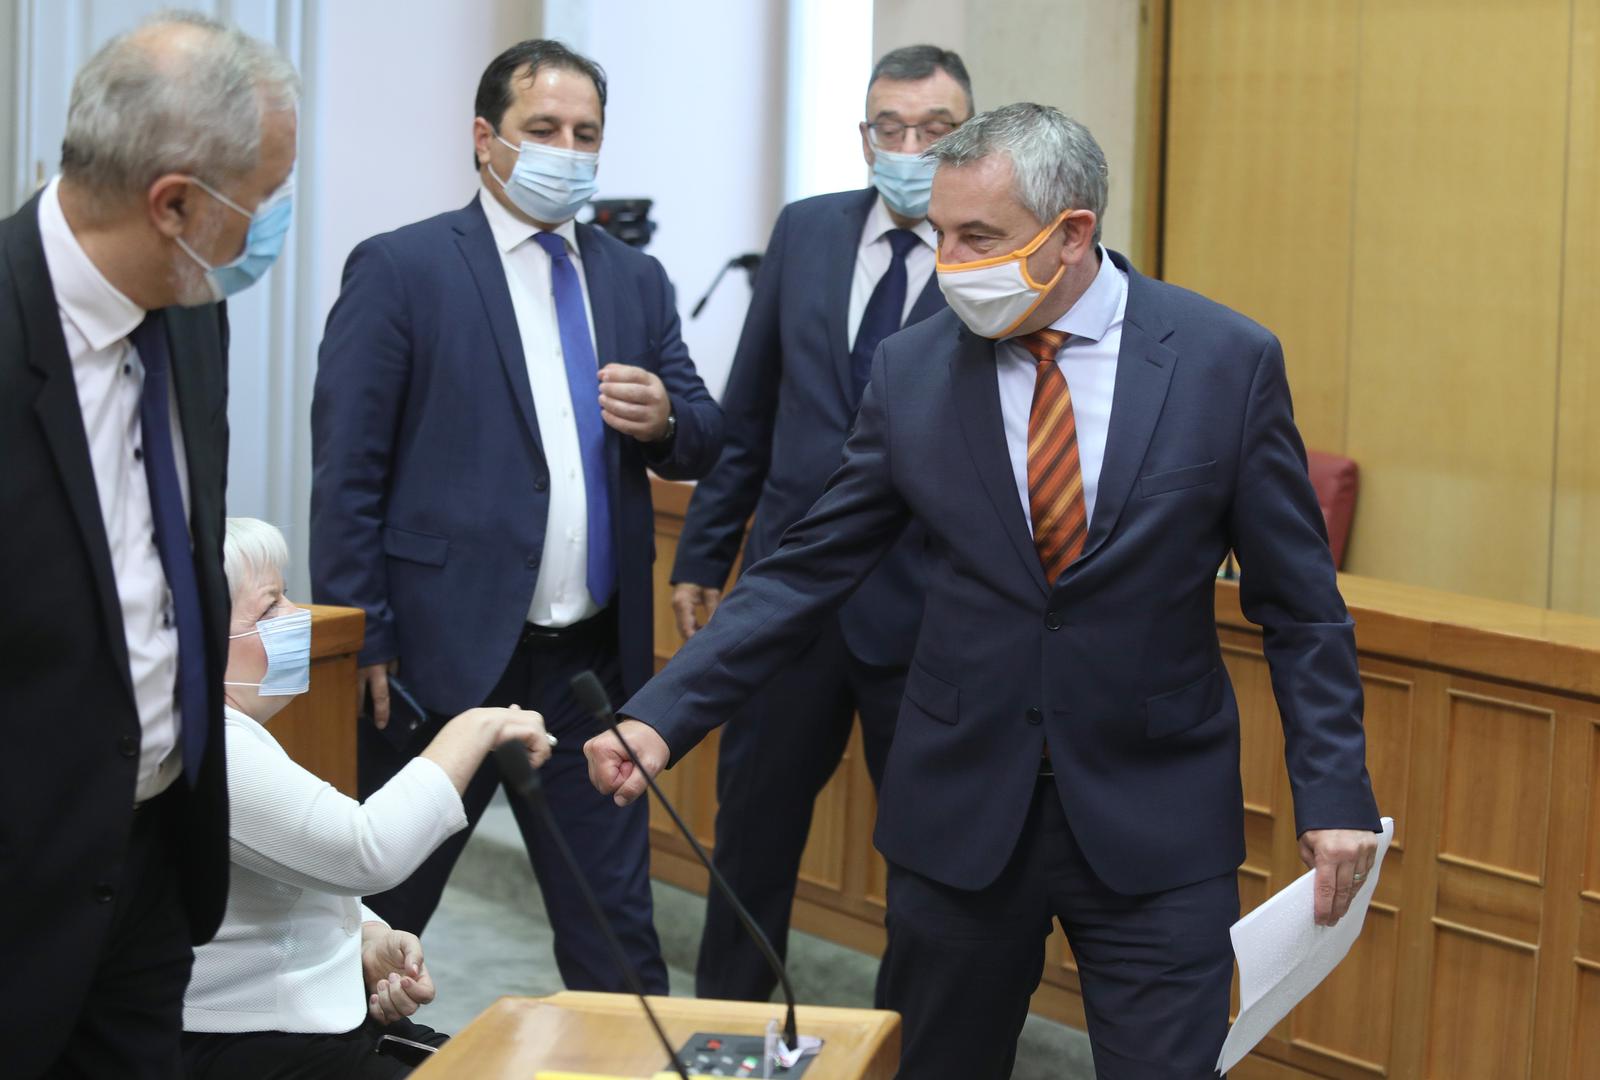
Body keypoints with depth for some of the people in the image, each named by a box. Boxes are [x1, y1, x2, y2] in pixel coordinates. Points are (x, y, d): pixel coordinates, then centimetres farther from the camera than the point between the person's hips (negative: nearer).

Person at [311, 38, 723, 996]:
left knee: (614, 925, 11)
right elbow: (346, 474, -7)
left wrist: (665, 420, -10)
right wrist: (362, 646, -12)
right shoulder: (400, 269, -4)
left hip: (596, 661, 4)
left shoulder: (636, 280, 12)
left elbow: (705, 442, 13)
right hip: (448, 655, -4)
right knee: (381, 912, 10)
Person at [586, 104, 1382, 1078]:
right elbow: (807, 573, 1)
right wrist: (663, 715, -9)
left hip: (1156, 823, -2)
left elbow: (1298, 603, -1)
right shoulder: (913, 370, -1)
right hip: (960, 813, 2)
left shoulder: (1228, 361, -6)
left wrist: (1334, 791, -6)